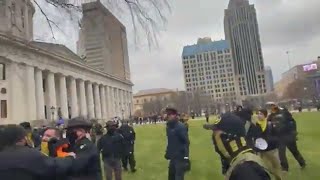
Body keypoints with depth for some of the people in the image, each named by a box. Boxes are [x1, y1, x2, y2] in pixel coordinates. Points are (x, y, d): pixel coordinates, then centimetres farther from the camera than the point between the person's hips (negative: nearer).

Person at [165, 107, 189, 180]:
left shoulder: (180, 127, -18)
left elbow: (186, 142, -20)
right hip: (173, 157, 8)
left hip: (180, 157, -8)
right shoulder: (169, 126, 6)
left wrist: (186, 157, -22)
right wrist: (167, 152, 17)